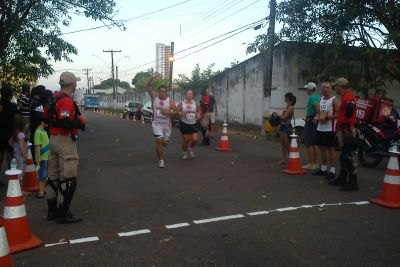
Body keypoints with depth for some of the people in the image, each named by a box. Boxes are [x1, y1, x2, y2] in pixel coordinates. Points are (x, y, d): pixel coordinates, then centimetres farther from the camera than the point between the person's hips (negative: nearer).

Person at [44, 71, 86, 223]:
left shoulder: (54, 98, 11)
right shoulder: (66, 100, -18)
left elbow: (46, 118, 20)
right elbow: (65, 122, -29)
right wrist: (80, 121, -15)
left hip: (53, 139, 10)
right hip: (65, 141, -10)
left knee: (53, 176, 15)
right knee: (68, 179, -4)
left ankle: (52, 210, 25)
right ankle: (63, 214, 1)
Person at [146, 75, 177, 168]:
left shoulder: (170, 101, -6)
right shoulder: (154, 97, -4)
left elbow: (176, 112, -8)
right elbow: (148, 87, -11)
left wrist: (167, 112, -24)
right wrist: (152, 78, -26)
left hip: (166, 124, 2)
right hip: (156, 123, -1)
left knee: (165, 142, 13)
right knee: (159, 140, -16)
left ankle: (158, 149, 49)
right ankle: (161, 160, -6)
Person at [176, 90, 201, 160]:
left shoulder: (196, 104, 2)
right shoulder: (181, 104, -4)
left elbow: (199, 111, 16)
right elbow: (176, 112, -3)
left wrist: (198, 115, -6)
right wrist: (181, 114, -22)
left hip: (193, 124, 2)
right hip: (184, 124, -2)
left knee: (195, 139, -9)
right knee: (186, 140, 0)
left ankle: (190, 148, 24)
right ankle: (184, 152, 28)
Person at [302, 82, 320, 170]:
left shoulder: (312, 97, -15)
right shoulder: (318, 96, 13)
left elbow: (317, 107, -28)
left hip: (310, 121, -9)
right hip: (316, 122, 9)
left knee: (309, 143, -5)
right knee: (314, 143, 14)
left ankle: (311, 164, -4)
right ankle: (315, 163, 20)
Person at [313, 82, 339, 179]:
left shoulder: (334, 100, -7)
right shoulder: (321, 99, 16)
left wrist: (327, 117, -20)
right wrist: (317, 117, 1)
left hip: (330, 129, -8)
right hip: (320, 128, 8)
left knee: (331, 149, -2)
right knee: (322, 148, 14)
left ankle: (332, 170, 3)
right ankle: (323, 169, 24)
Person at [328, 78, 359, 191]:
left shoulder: (348, 96, -16)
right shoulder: (345, 97, 17)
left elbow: (350, 107, -34)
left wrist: (346, 120, -20)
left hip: (347, 131, -11)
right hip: (343, 130, 11)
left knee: (350, 156, -8)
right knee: (344, 156, 17)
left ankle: (353, 183, -4)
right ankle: (342, 179, 28)